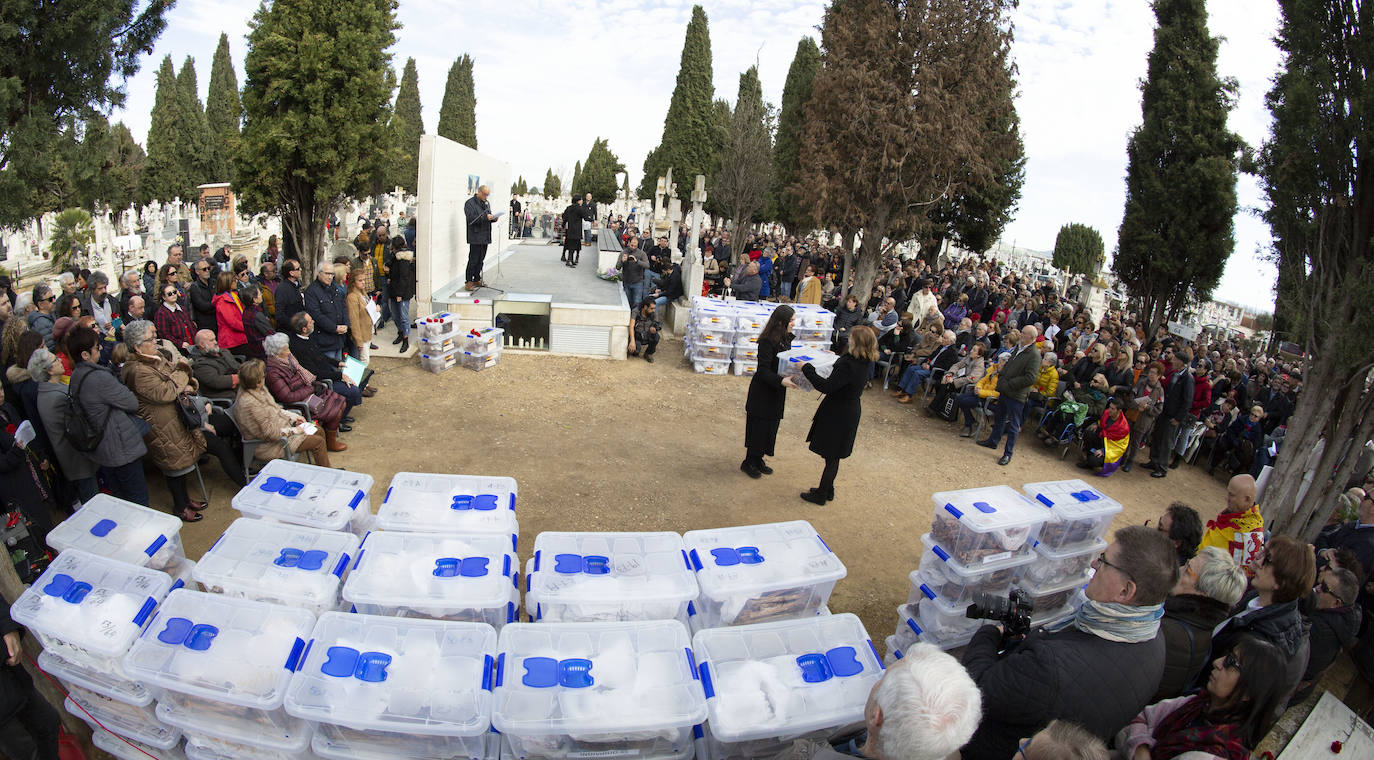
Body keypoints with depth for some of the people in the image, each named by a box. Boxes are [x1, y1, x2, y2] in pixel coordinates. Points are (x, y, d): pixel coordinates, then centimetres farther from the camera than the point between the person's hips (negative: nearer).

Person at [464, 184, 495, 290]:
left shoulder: (487, 203, 19)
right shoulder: (470, 203, -6)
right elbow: (471, 218, -16)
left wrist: (493, 218, 1)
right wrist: (485, 217, -23)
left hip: (485, 236, 7)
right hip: (475, 237, -7)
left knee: (480, 259, 12)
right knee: (473, 260, -7)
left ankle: (477, 279, 21)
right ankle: (468, 282, -2)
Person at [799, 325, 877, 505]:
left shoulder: (848, 365, -29)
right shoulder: (866, 363, -1)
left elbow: (827, 387, -30)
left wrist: (807, 368, -21)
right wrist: (836, 359, 25)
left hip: (838, 415, -9)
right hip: (851, 411, 9)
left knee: (831, 456, 5)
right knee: (833, 456, 21)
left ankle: (821, 495, 19)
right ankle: (828, 491, 35)